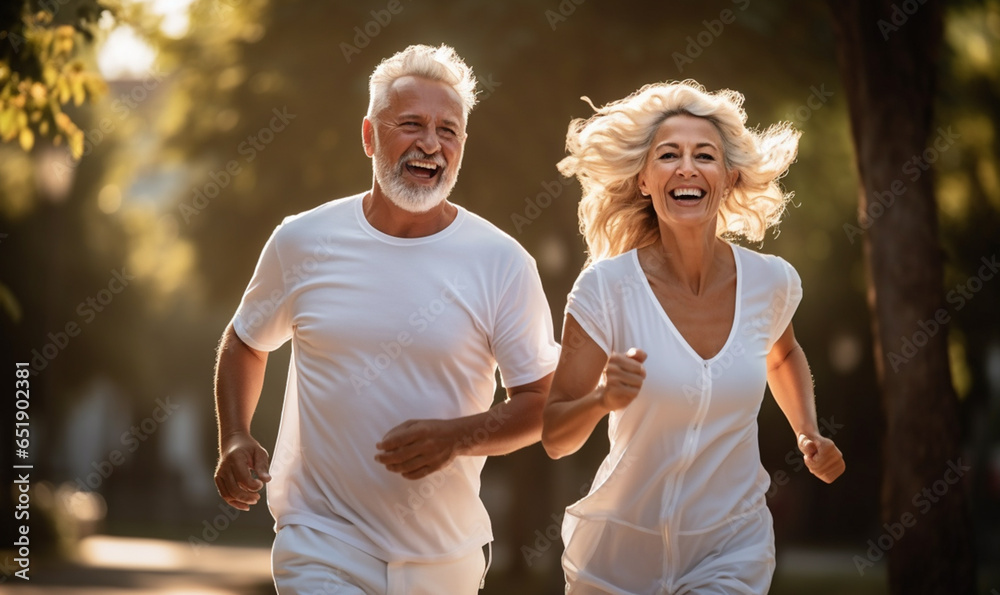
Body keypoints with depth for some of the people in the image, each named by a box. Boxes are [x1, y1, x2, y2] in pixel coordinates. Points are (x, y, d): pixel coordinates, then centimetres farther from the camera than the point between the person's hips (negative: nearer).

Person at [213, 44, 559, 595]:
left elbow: (541, 402, -1)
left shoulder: (502, 263, -5)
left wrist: (459, 436, -19)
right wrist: (234, 440, -1)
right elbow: (245, 343, 15)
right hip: (321, 541, -1)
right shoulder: (303, 240, -1)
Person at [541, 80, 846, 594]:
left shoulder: (771, 282, -5)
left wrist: (808, 435, 7)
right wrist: (603, 399, -32)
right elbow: (554, 438, -13)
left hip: (731, 552, 1)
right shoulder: (607, 287, -14)